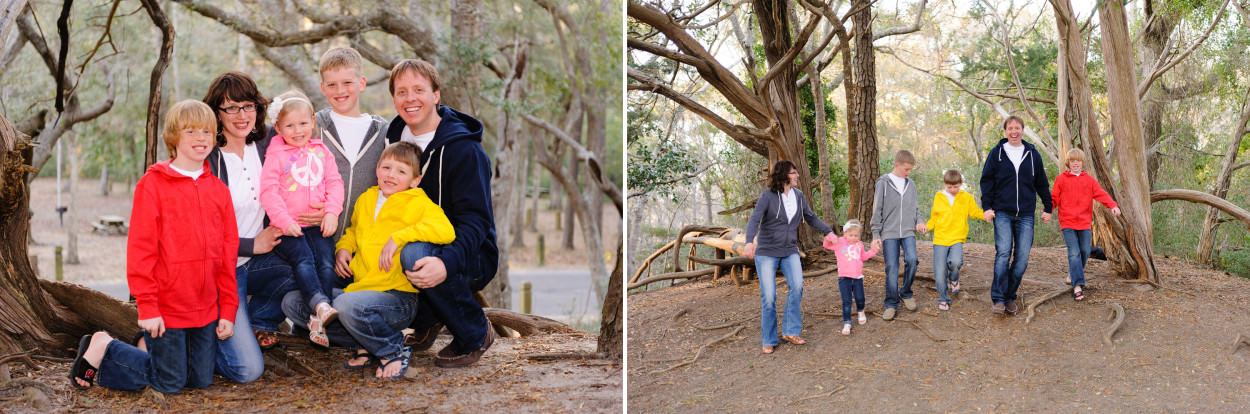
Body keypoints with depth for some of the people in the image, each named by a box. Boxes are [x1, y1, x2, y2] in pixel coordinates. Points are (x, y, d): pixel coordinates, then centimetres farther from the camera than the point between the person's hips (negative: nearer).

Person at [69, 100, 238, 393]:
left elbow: (228, 253, 8)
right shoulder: (153, 184, -8)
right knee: (169, 383, 2)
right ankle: (101, 350, 20)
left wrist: (228, 310, 4)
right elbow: (140, 248, -10)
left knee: (200, 380, 10)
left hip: (206, 309, 5)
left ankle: (152, 349, 34)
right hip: (165, 308, -5)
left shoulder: (219, 190, 7)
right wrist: (147, 306, -14)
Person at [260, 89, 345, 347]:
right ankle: (321, 305, -41)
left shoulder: (321, 151, 16)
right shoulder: (276, 155, 3)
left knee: (326, 263, -16)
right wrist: (285, 221, -14)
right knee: (303, 260, -27)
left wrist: (331, 212, -4)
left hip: (318, 225, 3)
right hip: (288, 228, -3)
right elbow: (269, 191, -4)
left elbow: (334, 183, 12)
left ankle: (317, 321, -16)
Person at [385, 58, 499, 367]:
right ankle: (425, 321, 10)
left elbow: (475, 220, -23)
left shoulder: (463, 149, -17)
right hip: (417, 241, 7)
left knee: (415, 254, -36)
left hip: (469, 257, -7)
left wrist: (446, 263, -43)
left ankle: (475, 334, -12)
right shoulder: (395, 137, 5)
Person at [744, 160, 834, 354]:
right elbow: (754, 220, -22)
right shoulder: (768, 196, -11)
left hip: (789, 251, 4)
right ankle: (769, 341, 8)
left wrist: (829, 231, 13)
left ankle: (790, 332, -8)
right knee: (768, 296, -6)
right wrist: (750, 242, -38)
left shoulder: (798, 196, 4)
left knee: (797, 285, -20)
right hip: (766, 252, -4)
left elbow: (811, 218, 18)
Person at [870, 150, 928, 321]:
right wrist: (876, 235, -4)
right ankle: (891, 304, 7)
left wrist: (918, 222, 1)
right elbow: (877, 211, 0)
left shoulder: (911, 184, 11)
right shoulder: (883, 183, -1)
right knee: (891, 268, -4)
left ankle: (906, 293, 6)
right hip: (889, 233, -3)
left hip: (908, 232, 3)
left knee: (911, 259, -17)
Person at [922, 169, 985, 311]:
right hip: (940, 239, 1)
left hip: (957, 238, -1)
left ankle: (953, 278, 5)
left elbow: (974, 213, 15)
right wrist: (924, 226, -5)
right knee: (940, 274, -3)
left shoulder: (966, 197, 5)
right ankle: (943, 299, 17)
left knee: (955, 261, -29)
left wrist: (985, 214, -6)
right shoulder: (938, 197, 7)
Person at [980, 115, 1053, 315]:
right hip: (1002, 213, -2)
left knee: (1022, 257, -2)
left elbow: (1042, 184, 17)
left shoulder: (1032, 154, 10)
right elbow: (986, 180, 6)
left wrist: (1047, 208, 17)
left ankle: (1010, 296, 12)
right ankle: (998, 299, -12)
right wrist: (987, 206, -3)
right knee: (1003, 253, -15)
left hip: (1025, 215, 2)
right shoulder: (997, 153, 4)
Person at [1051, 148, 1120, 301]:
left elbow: (1101, 194, 0)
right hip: (1067, 222, -3)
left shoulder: (1089, 180, 10)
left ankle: (1073, 275, 30)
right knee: (1074, 253, -12)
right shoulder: (1061, 179, 4)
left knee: (1085, 251, 5)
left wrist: (1113, 205, -17)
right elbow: (1054, 198, 4)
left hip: (1084, 222, 3)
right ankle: (1077, 286, -18)